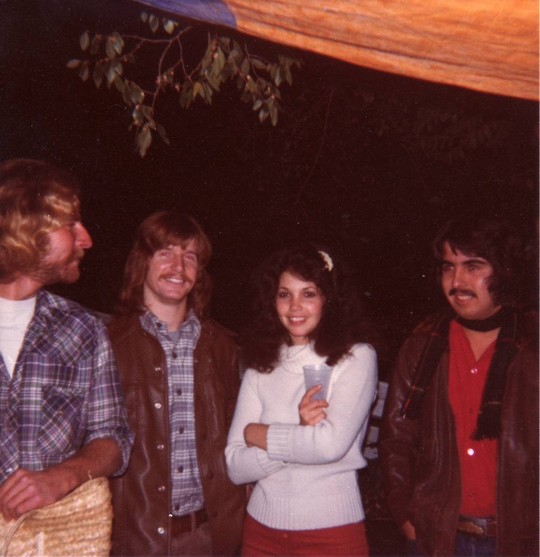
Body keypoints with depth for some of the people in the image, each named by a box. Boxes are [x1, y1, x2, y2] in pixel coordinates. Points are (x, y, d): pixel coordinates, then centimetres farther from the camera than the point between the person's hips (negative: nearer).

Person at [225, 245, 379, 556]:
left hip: (332, 528, -3)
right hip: (263, 526, 3)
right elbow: (235, 466, -5)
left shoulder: (356, 357, -8)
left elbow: (332, 444, -21)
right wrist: (301, 433, -19)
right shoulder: (261, 368, 0)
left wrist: (256, 434, -8)